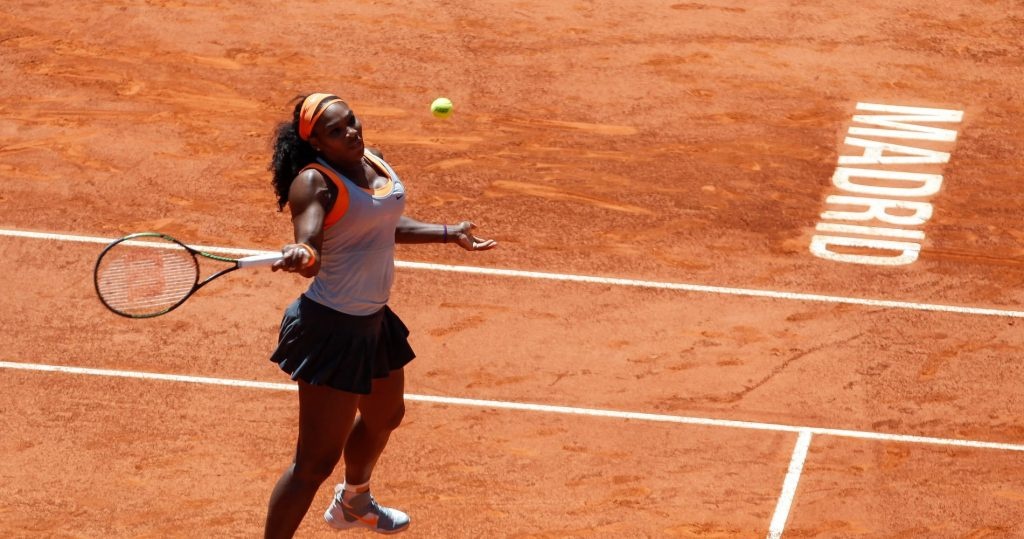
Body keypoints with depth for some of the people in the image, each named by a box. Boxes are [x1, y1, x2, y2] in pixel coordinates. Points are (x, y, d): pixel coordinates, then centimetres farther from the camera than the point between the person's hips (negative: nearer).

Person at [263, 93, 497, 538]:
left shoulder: (373, 161, 2)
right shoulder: (315, 182, -23)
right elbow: (310, 251, -37)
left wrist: (449, 233, 28)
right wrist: (302, 256, -60)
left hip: (374, 320, 10)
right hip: (332, 329, -10)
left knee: (385, 416, 34)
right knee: (317, 460, -9)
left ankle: (353, 502, 62)